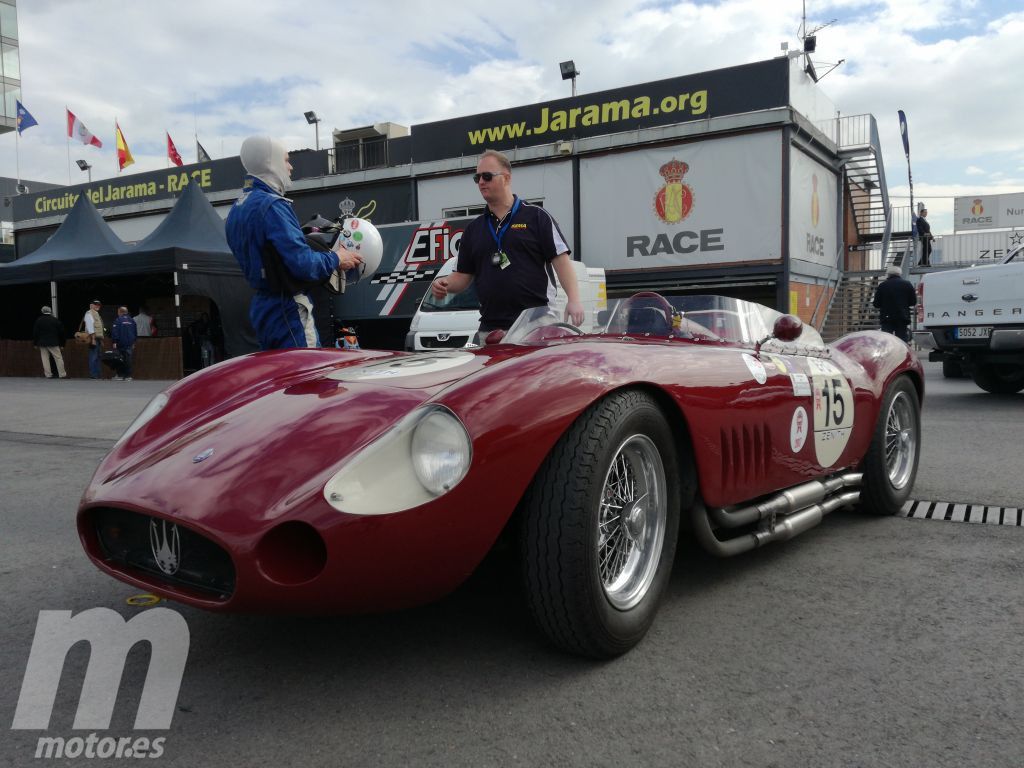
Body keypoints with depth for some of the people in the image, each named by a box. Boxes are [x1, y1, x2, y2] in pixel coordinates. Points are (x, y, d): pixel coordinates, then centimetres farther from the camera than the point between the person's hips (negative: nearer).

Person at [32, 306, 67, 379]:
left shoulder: (38, 320, 2)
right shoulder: (55, 320, 0)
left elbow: (35, 332, 2)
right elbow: (61, 332, 3)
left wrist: (35, 343, 9)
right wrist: (61, 344, 10)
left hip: (42, 343, 2)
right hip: (53, 343, -2)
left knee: (45, 359, 6)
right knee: (58, 358, 1)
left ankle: (48, 374, 3)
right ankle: (62, 374, -3)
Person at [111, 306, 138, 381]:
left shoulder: (118, 320, -5)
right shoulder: (132, 320, 12)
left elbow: (115, 332, -11)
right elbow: (135, 332, 17)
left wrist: (114, 342, -9)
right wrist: (133, 342, 22)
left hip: (121, 343, -4)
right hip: (130, 343, 4)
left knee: (121, 360, 1)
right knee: (128, 359, 4)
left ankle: (120, 375, 2)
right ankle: (128, 376, 1)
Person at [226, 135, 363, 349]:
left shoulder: (237, 209, 14)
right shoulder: (271, 206, -17)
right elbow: (302, 263, -23)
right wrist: (336, 259, -6)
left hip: (261, 306, 10)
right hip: (287, 310, -10)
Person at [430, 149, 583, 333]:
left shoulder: (536, 216, 4)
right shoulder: (473, 228, 17)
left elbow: (561, 259, -3)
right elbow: (463, 275, 17)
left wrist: (573, 300, -15)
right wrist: (444, 284, -4)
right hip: (490, 327, 4)